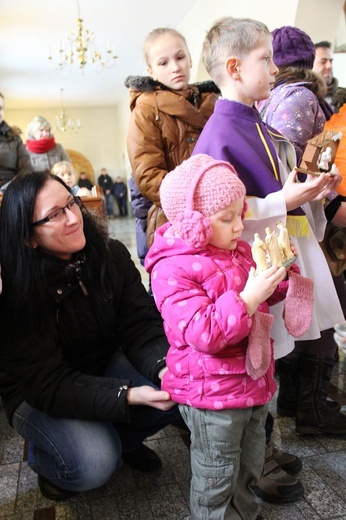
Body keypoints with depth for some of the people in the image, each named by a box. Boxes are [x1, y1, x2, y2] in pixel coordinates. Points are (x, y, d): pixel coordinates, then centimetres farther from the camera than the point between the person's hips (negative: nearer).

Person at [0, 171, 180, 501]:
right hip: (38, 396, -4)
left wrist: (164, 367, -37)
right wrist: (129, 395, -38)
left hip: (105, 368, 5)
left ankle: (121, 439, 12)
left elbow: (142, 325, -15)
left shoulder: (112, 255, -14)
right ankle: (42, 455, 9)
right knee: (94, 465, -27)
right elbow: (48, 385, -27)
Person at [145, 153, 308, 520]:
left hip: (253, 383, 8)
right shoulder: (174, 271, -23)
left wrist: (278, 273, -2)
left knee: (250, 467, 28)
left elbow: (266, 298, 18)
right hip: (212, 395, -8)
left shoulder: (238, 251, 3)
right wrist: (248, 298, -33)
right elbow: (203, 334, -29)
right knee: (216, 480, 14)